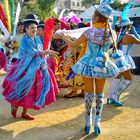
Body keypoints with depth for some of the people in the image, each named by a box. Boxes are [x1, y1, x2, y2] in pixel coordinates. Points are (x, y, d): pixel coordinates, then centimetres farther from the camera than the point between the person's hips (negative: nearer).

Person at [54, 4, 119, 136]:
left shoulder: (89, 32, -18)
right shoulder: (110, 33, -8)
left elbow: (73, 44, -7)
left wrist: (61, 36, 8)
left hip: (89, 65, -2)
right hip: (103, 65, 2)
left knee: (89, 93, 13)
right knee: (100, 93, 16)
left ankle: (88, 122, 20)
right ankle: (97, 122, 16)